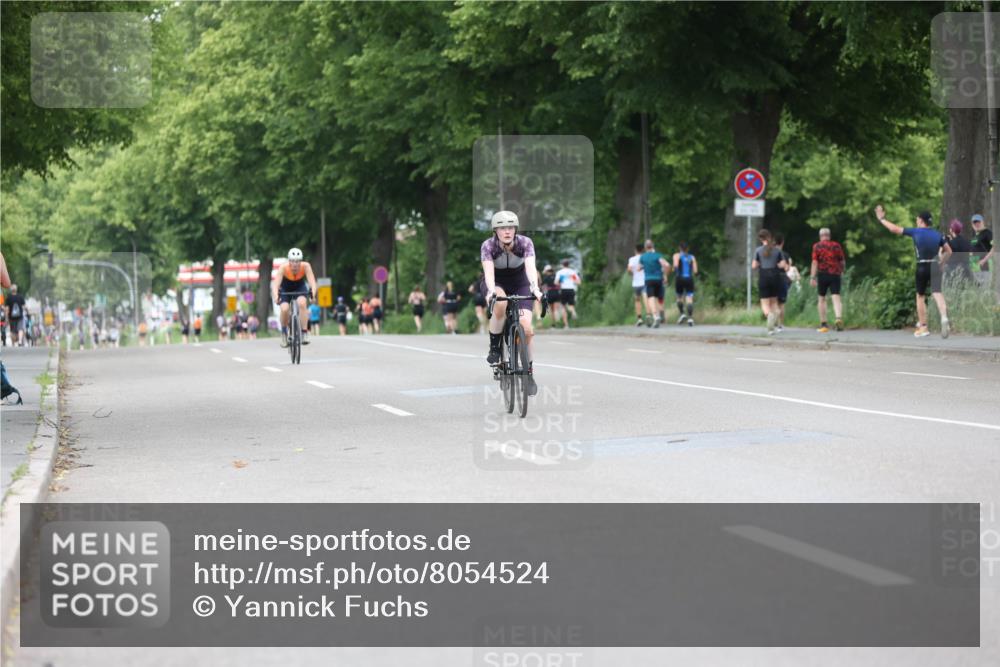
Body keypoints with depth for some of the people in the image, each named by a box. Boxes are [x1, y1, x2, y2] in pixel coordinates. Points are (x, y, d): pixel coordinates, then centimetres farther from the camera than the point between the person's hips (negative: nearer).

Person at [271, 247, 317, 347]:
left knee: (302, 303, -31)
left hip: (300, 288, 1)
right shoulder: (284, 268, -31)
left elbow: (312, 282, -36)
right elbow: (275, 284, -38)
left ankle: (304, 332, -21)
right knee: (284, 309, -25)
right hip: (285, 289, -1)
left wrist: (313, 293, -56)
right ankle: (284, 332, 4)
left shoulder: (305, 266, -29)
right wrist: (276, 296, -57)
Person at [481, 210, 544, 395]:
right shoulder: (488, 246, -25)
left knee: (526, 327, -17)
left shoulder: (525, 243, -23)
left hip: (519, 284, 1)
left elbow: (531, 267, -36)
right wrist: (491, 291, -56)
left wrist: (535, 288, -54)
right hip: (496, 284, -1)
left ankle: (529, 373, -2)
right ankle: (494, 347, -17)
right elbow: (488, 271, -36)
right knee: (500, 304, -38)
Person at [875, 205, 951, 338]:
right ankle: (944, 318, -33)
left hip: (922, 267, -2)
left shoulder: (915, 232, -2)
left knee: (920, 297, 12)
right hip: (935, 266, 2)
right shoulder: (937, 234, 9)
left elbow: (894, 229, 0)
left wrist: (881, 219, 12)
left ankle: (923, 327, 14)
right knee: (937, 293, -7)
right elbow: (948, 251, 12)